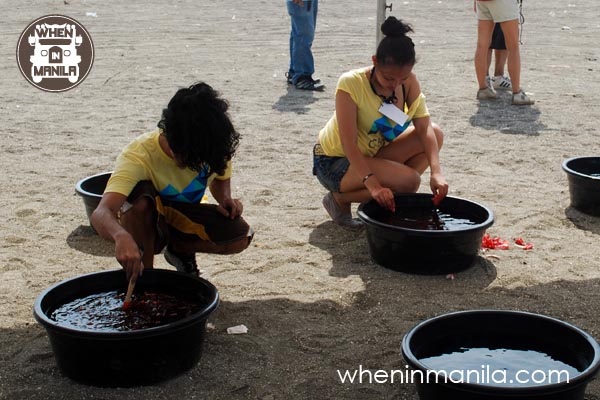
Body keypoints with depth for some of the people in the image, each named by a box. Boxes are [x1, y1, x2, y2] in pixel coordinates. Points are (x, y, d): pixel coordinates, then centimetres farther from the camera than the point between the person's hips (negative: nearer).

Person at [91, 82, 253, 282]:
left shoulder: (212, 147, -19)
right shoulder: (138, 155, -34)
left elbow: (220, 178, 7)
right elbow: (100, 213, -49)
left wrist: (225, 200, -17)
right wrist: (121, 236, -71)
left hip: (182, 220, 4)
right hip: (145, 223, -4)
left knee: (240, 236, -23)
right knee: (142, 198, -39)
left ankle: (180, 248, 6)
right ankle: (145, 272, -15)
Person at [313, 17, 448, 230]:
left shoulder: (409, 82, -10)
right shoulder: (351, 83, -27)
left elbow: (425, 128, -15)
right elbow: (349, 143, -30)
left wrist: (436, 171, -30)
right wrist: (372, 183, -41)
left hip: (370, 156, 7)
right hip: (334, 162, -7)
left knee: (435, 134, -7)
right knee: (409, 180, -27)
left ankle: (389, 200, 1)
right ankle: (340, 199, -5)